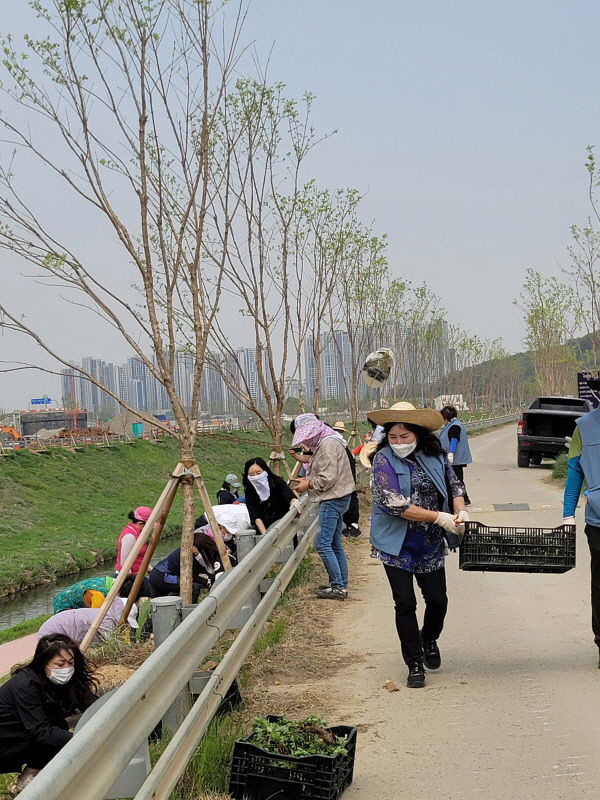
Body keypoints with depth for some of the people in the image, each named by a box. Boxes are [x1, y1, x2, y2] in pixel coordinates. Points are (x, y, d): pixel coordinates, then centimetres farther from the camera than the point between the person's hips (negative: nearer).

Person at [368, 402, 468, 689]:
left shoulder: (434, 454, -1)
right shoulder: (383, 459, -12)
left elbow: (453, 484, 13)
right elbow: (395, 505, -20)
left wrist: (460, 510, -7)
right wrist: (439, 518, -20)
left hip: (430, 544, 3)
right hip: (397, 544, -3)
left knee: (437, 598, 8)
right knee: (405, 603, -1)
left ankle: (429, 640, 40)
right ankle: (414, 663, 13)